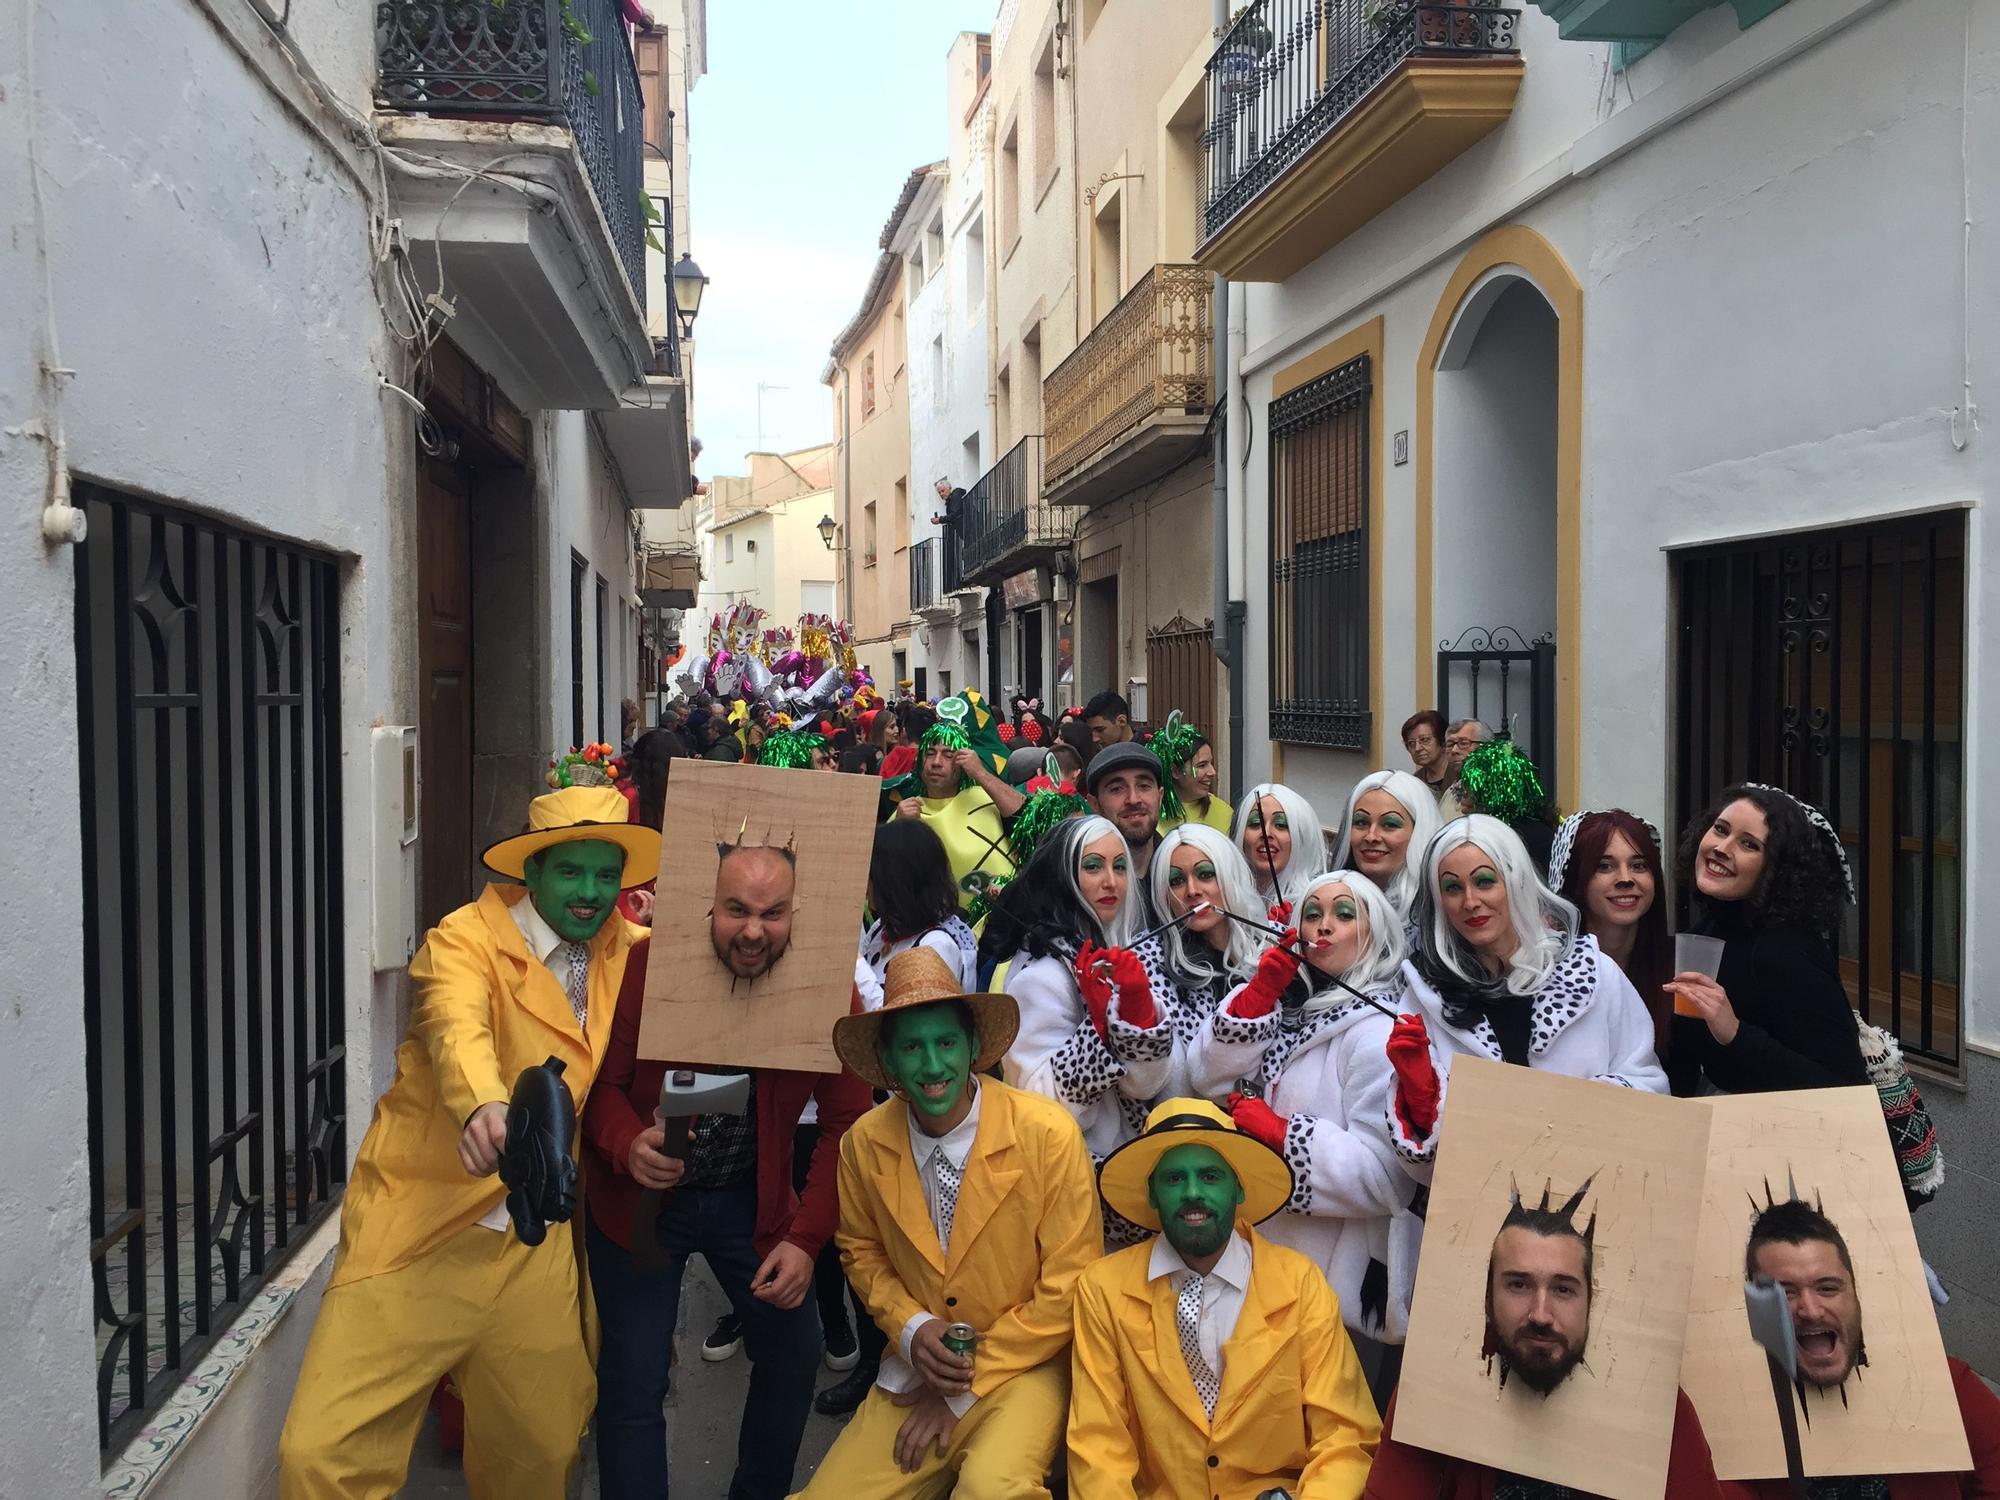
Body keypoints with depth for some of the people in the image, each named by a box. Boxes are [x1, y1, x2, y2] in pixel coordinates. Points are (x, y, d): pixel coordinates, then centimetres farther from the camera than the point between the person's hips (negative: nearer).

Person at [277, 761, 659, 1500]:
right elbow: (458, 1029, -30)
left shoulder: (629, 953, 7)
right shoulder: (466, 939, -10)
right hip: (420, 1240, -4)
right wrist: (482, 1106, -51)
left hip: (539, 1253, 4)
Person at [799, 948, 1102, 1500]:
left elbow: (1068, 1287, -11)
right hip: (917, 1371, 5)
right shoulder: (864, 1144, -6)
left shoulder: (1048, 1134, -18)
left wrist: (961, 1392, -9)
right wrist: (912, 1329, -6)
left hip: (1026, 1367, -4)